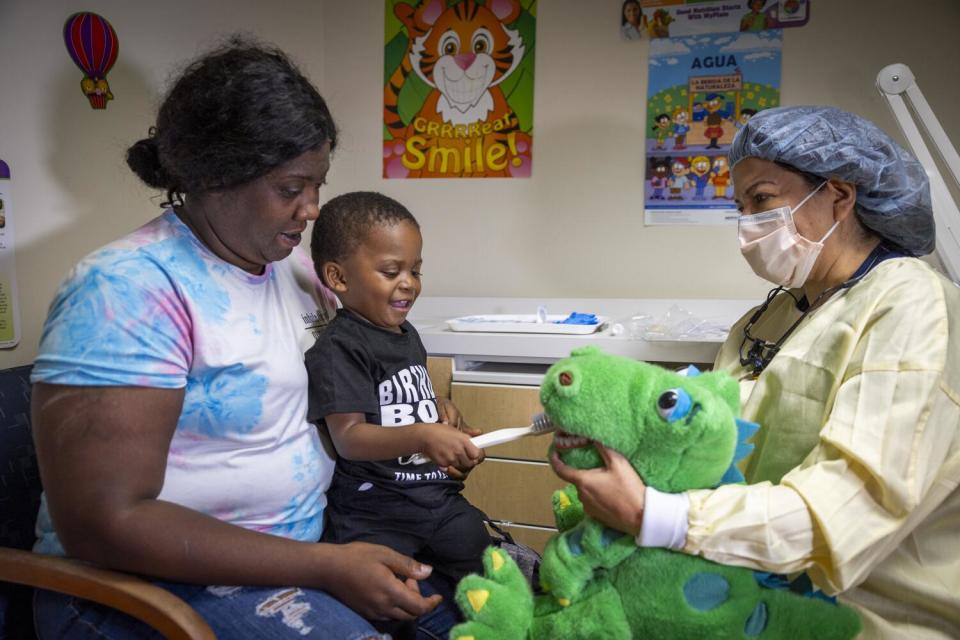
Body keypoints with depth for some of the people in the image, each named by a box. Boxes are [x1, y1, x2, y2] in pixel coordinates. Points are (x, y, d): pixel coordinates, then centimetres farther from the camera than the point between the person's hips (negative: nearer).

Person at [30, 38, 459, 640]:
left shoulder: (293, 263, 4)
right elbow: (101, 522, -23)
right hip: (169, 577, -6)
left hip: (305, 545, 7)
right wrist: (325, 567, -25)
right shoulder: (129, 288, -20)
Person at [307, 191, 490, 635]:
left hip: (436, 496, 7)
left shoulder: (407, 335, 13)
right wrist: (423, 437, -36)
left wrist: (451, 439, 11)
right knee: (377, 616, -16)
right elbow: (348, 437, -23)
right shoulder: (338, 349, -13)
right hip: (372, 512, -7)